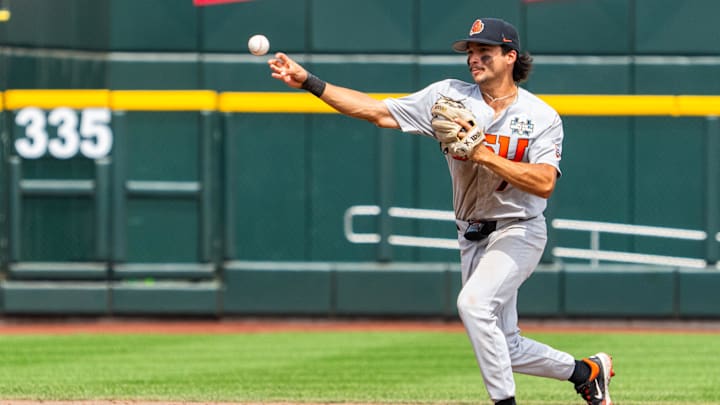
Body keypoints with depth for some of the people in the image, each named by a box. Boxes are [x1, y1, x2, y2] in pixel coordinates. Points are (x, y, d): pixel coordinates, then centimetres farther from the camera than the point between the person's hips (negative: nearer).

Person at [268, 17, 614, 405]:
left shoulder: (542, 117, -10)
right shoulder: (450, 96, -1)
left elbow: (544, 183, -24)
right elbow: (377, 111, -6)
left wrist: (485, 155, -28)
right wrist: (309, 82, -15)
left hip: (518, 231, -5)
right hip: (473, 238, 5)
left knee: (473, 302, -30)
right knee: (503, 349, 9)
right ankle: (587, 371, 31)